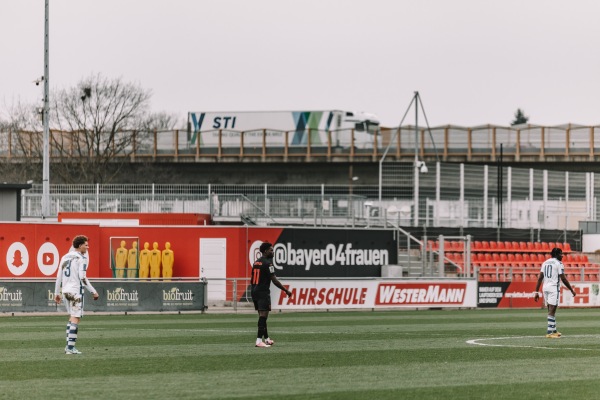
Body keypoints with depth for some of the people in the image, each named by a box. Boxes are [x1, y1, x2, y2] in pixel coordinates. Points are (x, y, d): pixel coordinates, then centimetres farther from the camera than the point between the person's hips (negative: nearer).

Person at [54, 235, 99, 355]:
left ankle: (69, 345, 16)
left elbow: (59, 276, 13)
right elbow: (82, 278, -16)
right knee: (75, 318, -5)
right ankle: (70, 348, -9)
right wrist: (93, 292, -11)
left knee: (72, 317, 18)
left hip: (66, 291, 8)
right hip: (76, 291, -8)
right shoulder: (81, 258, -9)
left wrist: (57, 293, 19)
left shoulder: (65, 257, 13)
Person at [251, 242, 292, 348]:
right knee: (263, 316, -10)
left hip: (255, 291, 9)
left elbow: (252, 280, 18)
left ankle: (267, 339, 25)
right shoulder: (267, 263, -12)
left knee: (262, 316, 17)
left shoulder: (256, 263, 14)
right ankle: (259, 341, -16)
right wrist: (286, 291, -9)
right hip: (263, 292, -9)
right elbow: (274, 280, -15)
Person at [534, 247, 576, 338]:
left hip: (545, 287, 7)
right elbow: (563, 279, -8)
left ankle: (554, 330, 22)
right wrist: (572, 290, 1)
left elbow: (540, 278, 8)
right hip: (554, 288, -7)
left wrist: (537, 292, 8)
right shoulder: (558, 263, -6)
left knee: (551, 310, 15)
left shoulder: (545, 263, 13)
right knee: (551, 311, -7)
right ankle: (549, 332, -11)